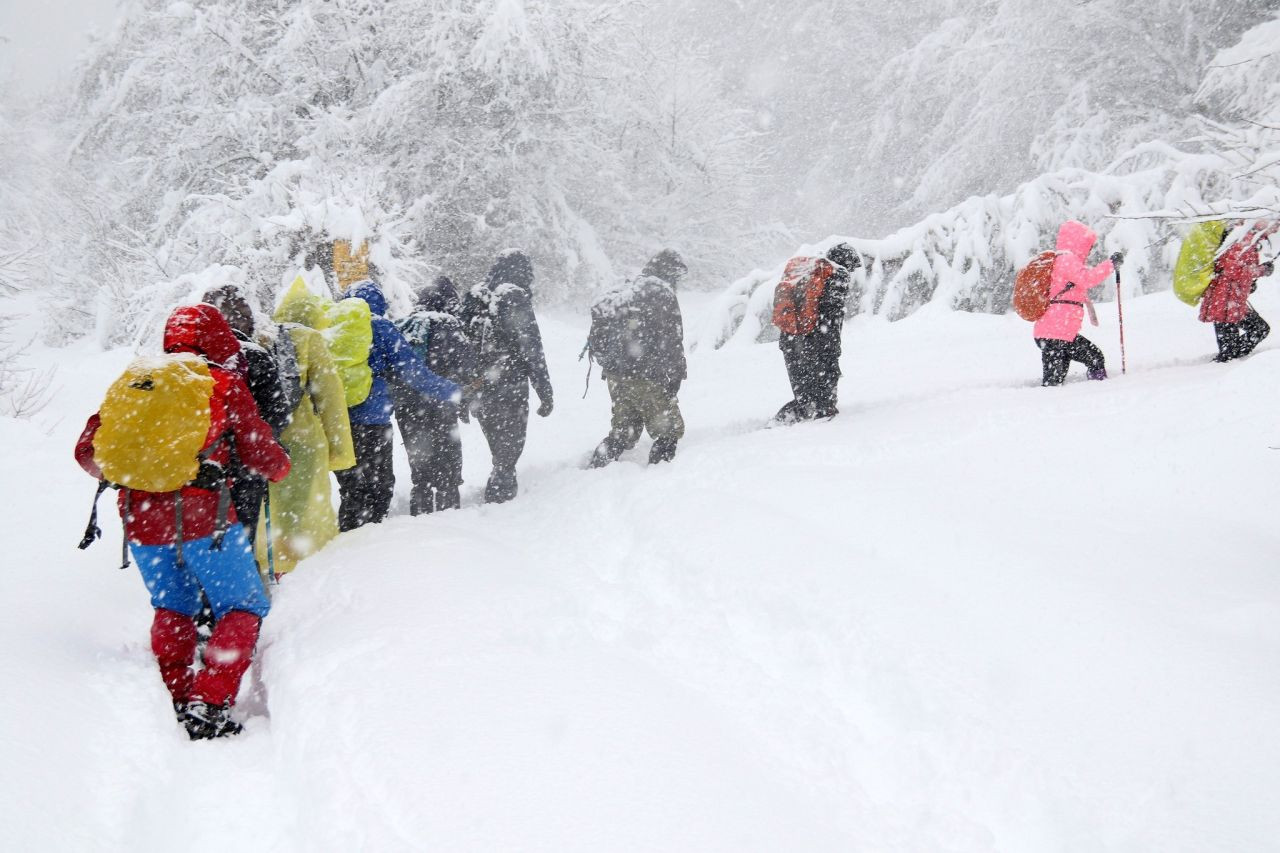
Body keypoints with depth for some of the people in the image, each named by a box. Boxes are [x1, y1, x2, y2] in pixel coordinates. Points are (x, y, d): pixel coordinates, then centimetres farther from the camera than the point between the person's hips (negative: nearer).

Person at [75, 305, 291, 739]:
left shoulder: (134, 382, 12)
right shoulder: (225, 384, 2)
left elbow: (88, 450, 12)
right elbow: (262, 456, 2)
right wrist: (281, 466, 25)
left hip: (140, 519, 4)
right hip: (202, 515, -4)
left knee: (172, 609, 26)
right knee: (243, 608, 10)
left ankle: (169, 702, 17)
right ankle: (208, 705, -4)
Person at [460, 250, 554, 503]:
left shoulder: (474, 299, 5)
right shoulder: (516, 302, -13)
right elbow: (532, 352, -14)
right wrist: (546, 395, -8)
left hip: (479, 391, 6)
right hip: (510, 391, -6)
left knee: (499, 450, 22)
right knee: (509, 451, 4)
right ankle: (498, 499, 2)